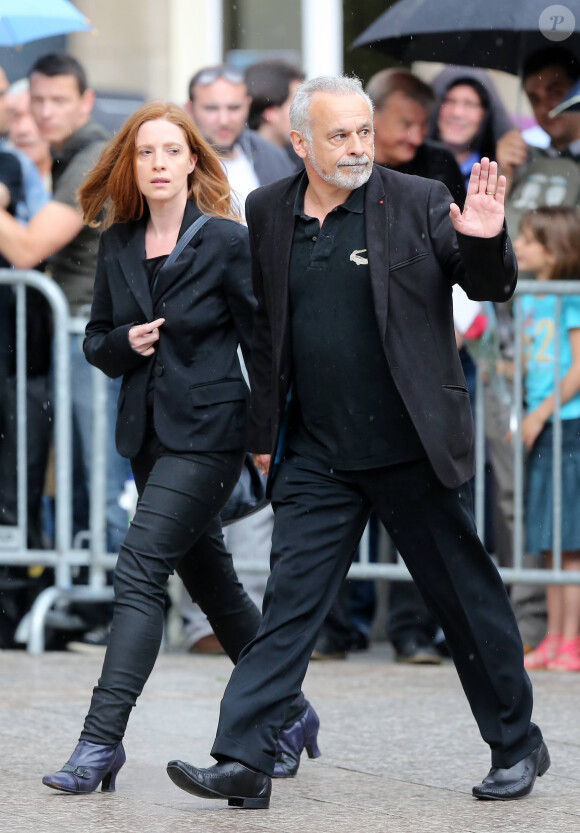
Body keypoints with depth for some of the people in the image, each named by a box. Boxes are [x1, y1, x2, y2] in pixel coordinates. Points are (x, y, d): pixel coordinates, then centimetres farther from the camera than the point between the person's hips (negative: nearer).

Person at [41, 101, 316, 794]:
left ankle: (101, 741, -18)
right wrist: (125, 343, -8)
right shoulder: (117, 245, 7)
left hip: (207, 431, -7)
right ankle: (286, 711, 32)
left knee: (139, 572, -15)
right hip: (147, 432, 7)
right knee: (209, 578, 16)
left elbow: (263, 339, -5)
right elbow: (96, 340, 14)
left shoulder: (227, 241, -8)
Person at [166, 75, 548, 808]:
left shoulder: (420, 203, -4)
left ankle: (517, 747, 22)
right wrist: (264, 432, 15)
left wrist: (484, 242, -23)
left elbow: (491, 287, -1)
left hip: (412, 447, -2)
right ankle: (243, 761, -4)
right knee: (288, 604, -2)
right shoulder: (269, 213, 6)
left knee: (467, 601, 7)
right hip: (316, 458, 2)